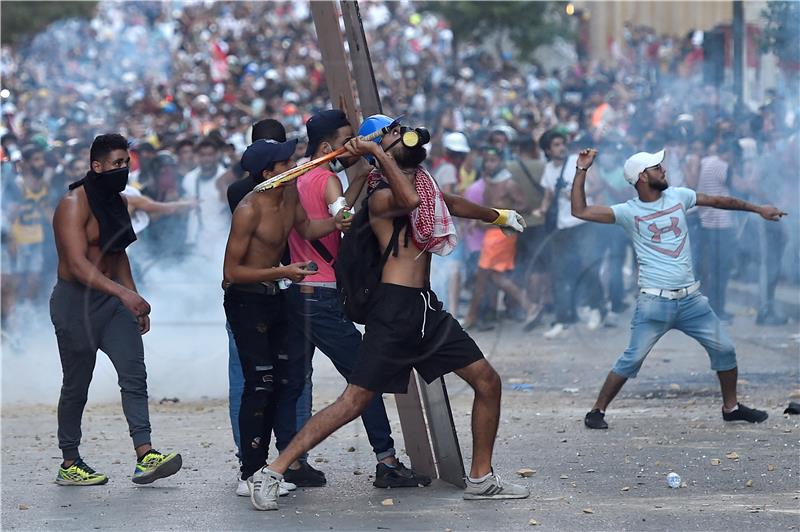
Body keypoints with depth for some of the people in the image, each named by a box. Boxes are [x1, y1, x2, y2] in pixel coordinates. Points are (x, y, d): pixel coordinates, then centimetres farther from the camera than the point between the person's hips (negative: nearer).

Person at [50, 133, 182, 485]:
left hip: (112, 299, 7)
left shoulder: (116, 202, 12)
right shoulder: (74, 205, -15)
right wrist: (124, 293, -34)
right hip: (76, 301, -7)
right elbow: (78, 263, -25)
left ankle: (145, 457, -14)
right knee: (76, 386, 2)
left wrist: (135, 302, 18)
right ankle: (69, 465, 14)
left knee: (134, 374, -7)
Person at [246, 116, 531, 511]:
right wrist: (380, 154, -25)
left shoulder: (422, 180, 17)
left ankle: (481, 479, 19)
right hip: (394, 308, -8)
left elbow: (453, 204, 37)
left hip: (427, 308, 8)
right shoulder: (380, 196, -10)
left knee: (488, 381, 7)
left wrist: (498, 216, 52)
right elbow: (410, 200, -34)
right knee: (354, 401, -12)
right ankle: (273, 472, -8)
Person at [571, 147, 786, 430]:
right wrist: (581, 170, -13)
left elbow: (717, 201, 21)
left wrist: (756, 208, 24)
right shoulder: (628, 212, -4)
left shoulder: (677, 196, 8)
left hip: (691, 299, 5)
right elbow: (580, 210, -10)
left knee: (725, 349, 8)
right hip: (654, 302, -5)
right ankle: (597, 411, 2)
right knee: (632, 359, -9)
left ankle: (731, 407, 25)